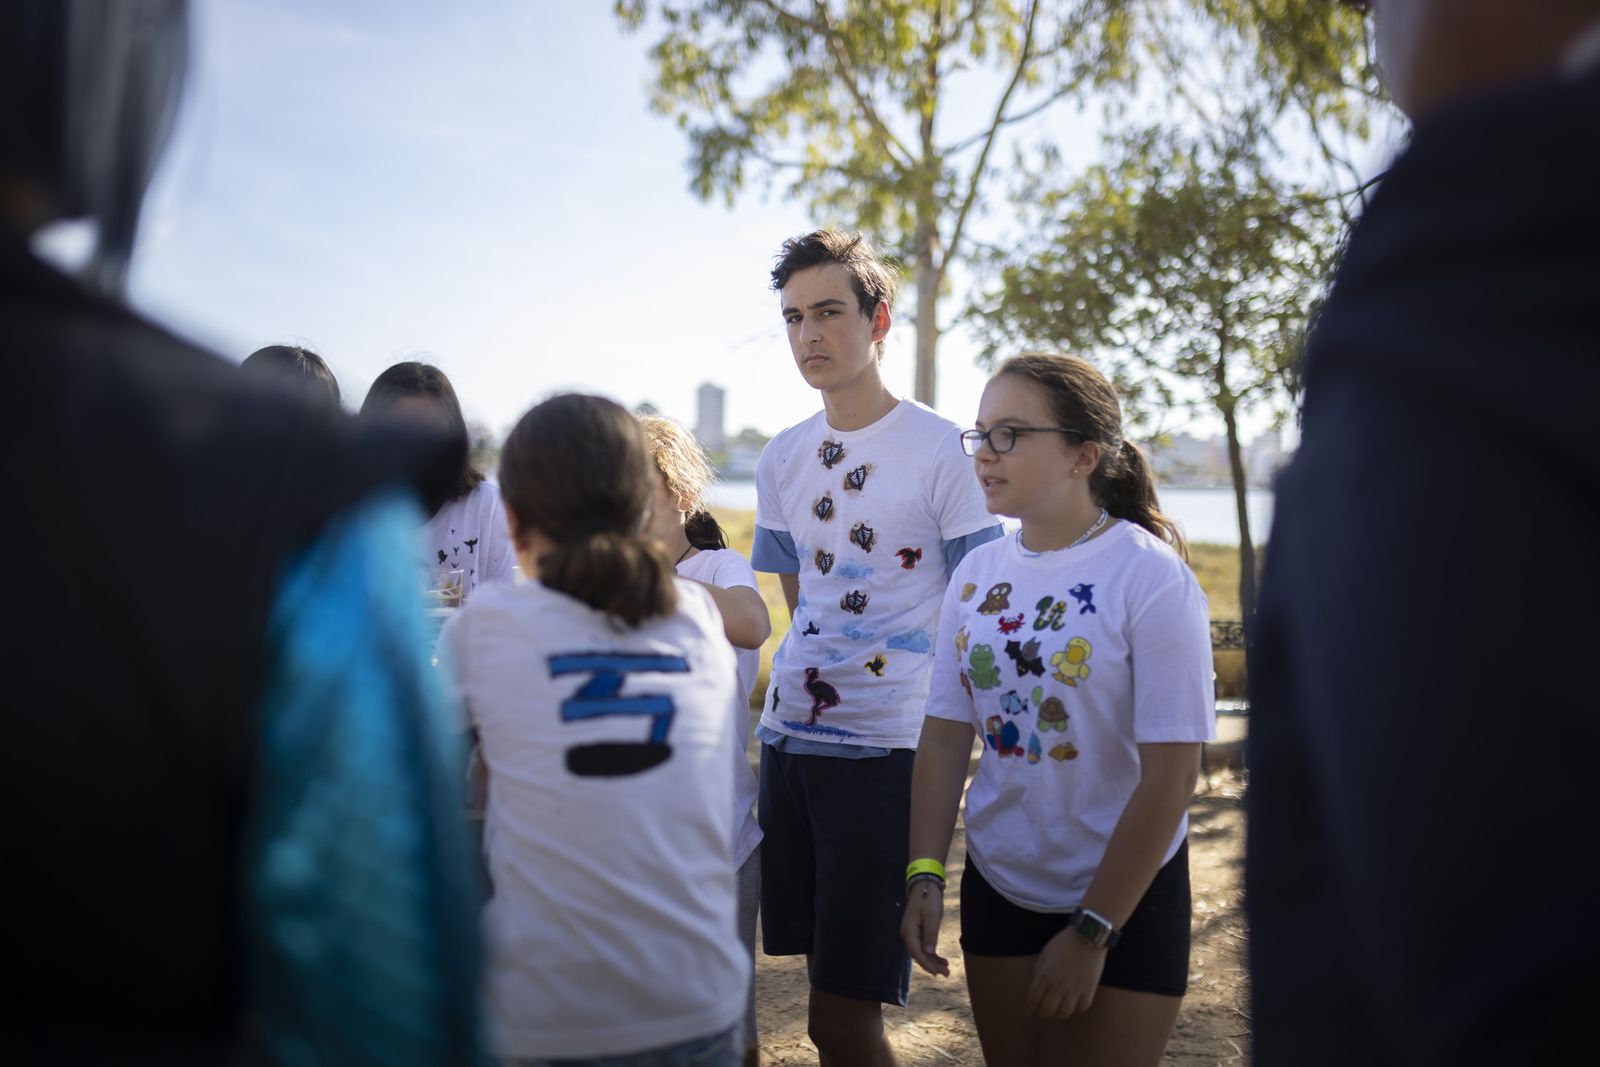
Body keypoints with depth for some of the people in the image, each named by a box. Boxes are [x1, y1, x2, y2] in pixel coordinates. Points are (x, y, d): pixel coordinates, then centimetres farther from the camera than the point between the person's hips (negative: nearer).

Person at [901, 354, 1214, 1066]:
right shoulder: (976, 573, -1)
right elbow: (945, 735, 1)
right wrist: (923, 876, -8)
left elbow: (1171, 775, -18)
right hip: (996, 889, 5)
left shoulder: (1150, 577, -17)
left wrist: (1090, 933, -16)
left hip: (1126, 900, -5)